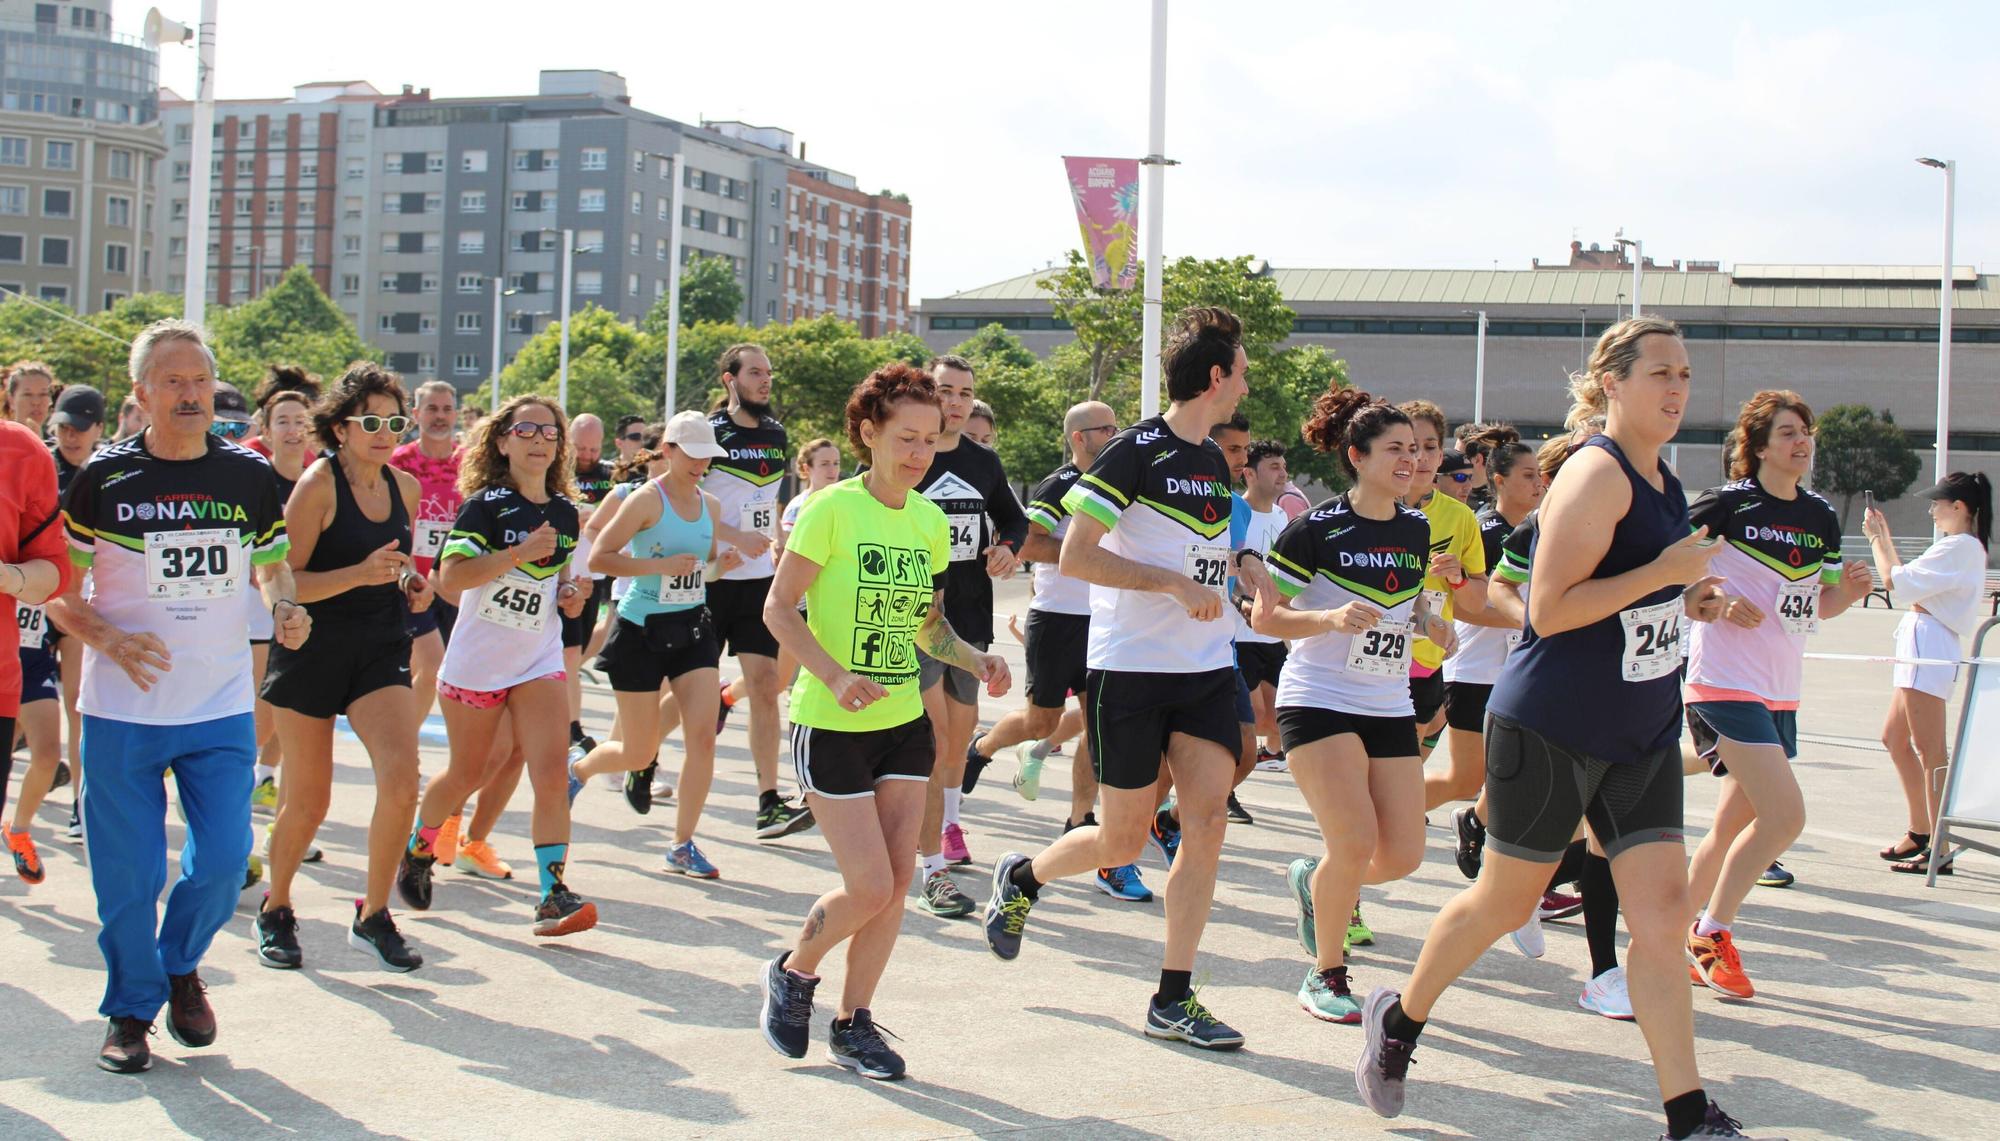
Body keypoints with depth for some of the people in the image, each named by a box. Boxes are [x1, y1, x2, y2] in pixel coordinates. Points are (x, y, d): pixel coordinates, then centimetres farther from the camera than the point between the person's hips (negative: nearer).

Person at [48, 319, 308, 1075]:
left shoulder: (248, 475, 3)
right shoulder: (103, 479, -4)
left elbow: (273, 563, 18)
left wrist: (287, 608, -4)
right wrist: (108, 639, -17)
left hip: (222, 708, 2)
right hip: (122, 709, -2)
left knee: (224, 857, -1)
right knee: (128, 871, 2)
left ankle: (181, 966, 27)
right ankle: (131, 1007, 21)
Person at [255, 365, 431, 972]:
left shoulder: (405, 487, 6)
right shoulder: (319, 483, -11)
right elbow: (284, 581, -15)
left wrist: (411, 585, 2)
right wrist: (360, 574, -27)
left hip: (381, 649, 4)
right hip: (313, 649, -4)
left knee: (401, 780, -15)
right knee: (308, 800, 5)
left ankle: (373, 916, 2)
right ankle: (276, 911, 31)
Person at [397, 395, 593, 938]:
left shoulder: (565, 512, 6)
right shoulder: (486, 503, -12)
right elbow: (451, 576, -23)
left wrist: (570, 594, 2)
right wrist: (518, 553, -29)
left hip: (540, 662, 4)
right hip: (476, 662, -3)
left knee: (551, 775, -13)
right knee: (466, 774, 12)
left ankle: (553, 894, -12)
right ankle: (417, 849, 41)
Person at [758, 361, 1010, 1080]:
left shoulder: (930, 521, 6)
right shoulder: (833, 508, -12)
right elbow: (779, 609, -12)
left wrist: (975, 662, -3)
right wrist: (837, 676, -25)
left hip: (905, 724, 6)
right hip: (833, 725, -6)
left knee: (896, 881, 4)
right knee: (869, 887, -8)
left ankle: (854, 1022, 19)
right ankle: (793, 972, 21)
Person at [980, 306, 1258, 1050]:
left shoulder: (1213, 460, 12)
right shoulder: (1136, 451, -11)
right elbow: (1075, 556, -16)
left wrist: (1240, 565, 9)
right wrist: (1175, 582, -20)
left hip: (1208, 669, 6)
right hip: (1131, 671, -6)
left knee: (1207, 821, -5)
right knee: (1125, 840, 2)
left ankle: (1173, 1000, 2)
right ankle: (1022, 877, 33)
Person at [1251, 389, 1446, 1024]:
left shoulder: (1417, 528, 6)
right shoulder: (1317, 529, -12)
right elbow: (1264, 617, -10)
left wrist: (1429, 621, 1)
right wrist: (1332, 619, -25)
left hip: (1390, 709, 6)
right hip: (1320, 703, -6)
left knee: (1404, 854, 0)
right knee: (1356, 842, -17)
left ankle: (1314, 882, 33)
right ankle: (1326, 976, 5)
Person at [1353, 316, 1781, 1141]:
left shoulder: (1663, 481, 11)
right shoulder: (1596, 475, -16)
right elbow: (1549, 610, -23)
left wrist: (1685, 601, 8)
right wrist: (1663, 573, -23)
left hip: (1643, 737, 7)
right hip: (1551, 730, -7)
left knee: (1662, 911, -2)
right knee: (1506, 901, 8)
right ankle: (1398, 1020, 31)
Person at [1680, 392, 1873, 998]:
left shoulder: (1822, 517, 10)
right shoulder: (1726, 504, -10)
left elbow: (1819, 604, 19)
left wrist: (1848, 590, -2)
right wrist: (1714, 602, -19)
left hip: (1781, 691, 7)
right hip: (1726, 682, -7)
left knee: (1735, 825, 11)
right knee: (1786, 815, -15)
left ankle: (1677, 941, 24)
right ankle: (1712, 932, 1)